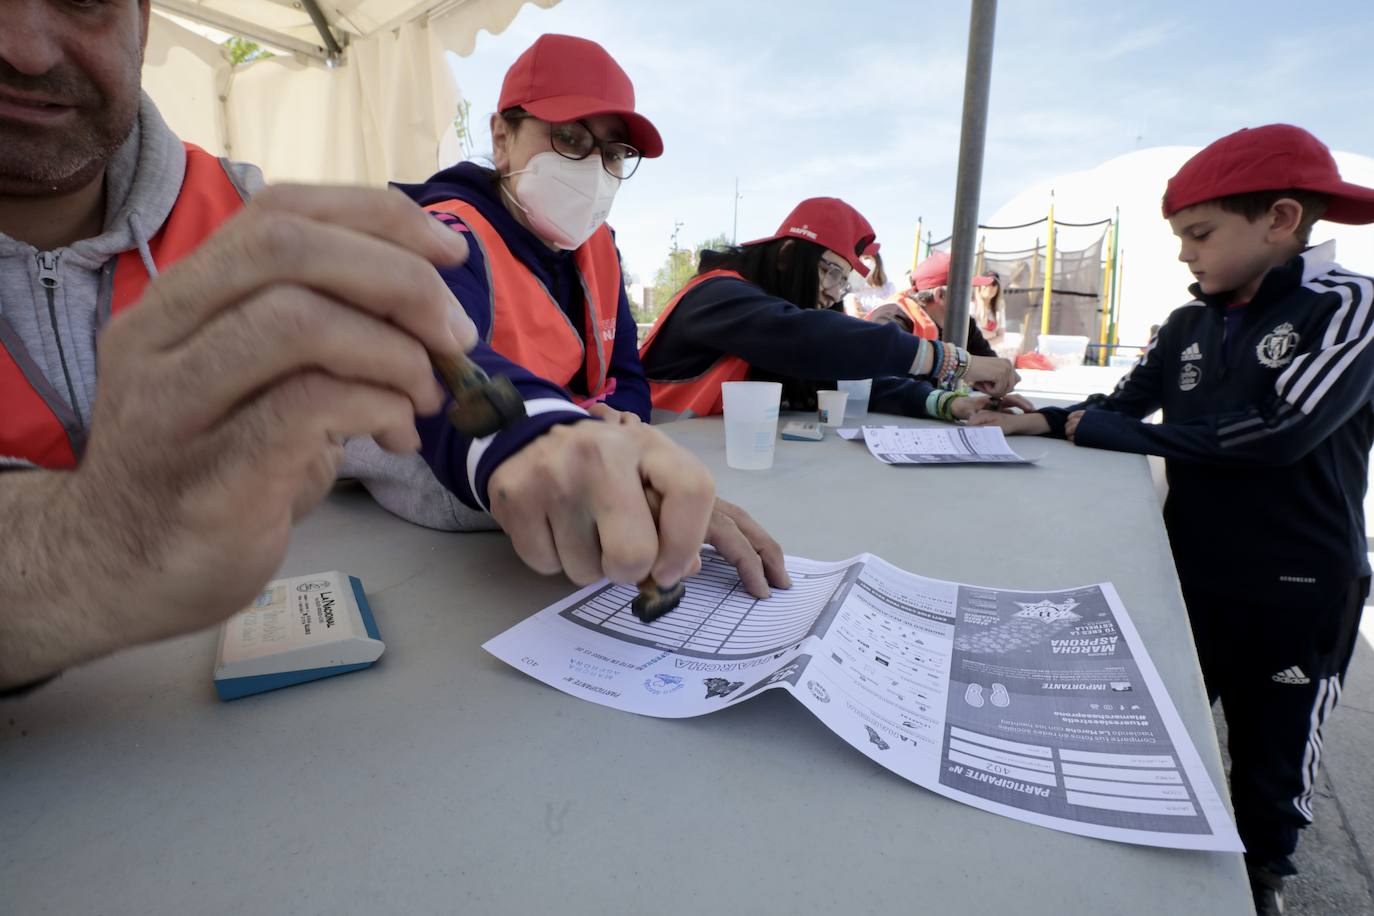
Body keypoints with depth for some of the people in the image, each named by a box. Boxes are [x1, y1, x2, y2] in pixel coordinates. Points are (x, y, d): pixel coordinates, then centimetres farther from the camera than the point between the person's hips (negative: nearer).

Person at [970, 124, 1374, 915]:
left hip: (1297, 588, -5)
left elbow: (1280, 431, -26)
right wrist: (1041, 421, -9)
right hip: (1188, 570, 5)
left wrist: (1105, 431, -21)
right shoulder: (1189, 324, 3)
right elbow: (1119, 407, 10)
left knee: (1273, 753, 14)